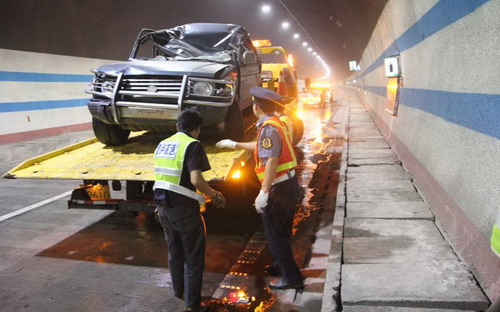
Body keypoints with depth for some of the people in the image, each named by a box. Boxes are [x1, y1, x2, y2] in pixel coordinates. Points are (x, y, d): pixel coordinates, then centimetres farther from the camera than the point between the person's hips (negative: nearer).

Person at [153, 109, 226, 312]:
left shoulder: (163, 144, 11)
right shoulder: (192, 145, -12)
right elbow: (195, 179, -22)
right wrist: (214, 195, -8)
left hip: (163, 205, 8)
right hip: (183, 207, -7)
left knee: (174, 252, 23)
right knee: (193, 257, 5)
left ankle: (179, 291, 40)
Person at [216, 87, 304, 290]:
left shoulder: (269, 128, -19)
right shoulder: (276, 123, 12)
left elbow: (271, 161, -27)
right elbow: (261, 147, 27)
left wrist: (263, 193, -27)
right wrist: (234, 144, 35)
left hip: (278, 188, -10)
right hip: (289, 184, 10)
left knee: (275, 234, 2)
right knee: (281, 232, 24)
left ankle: (291, 278, 9)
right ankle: (281, 266, 42)